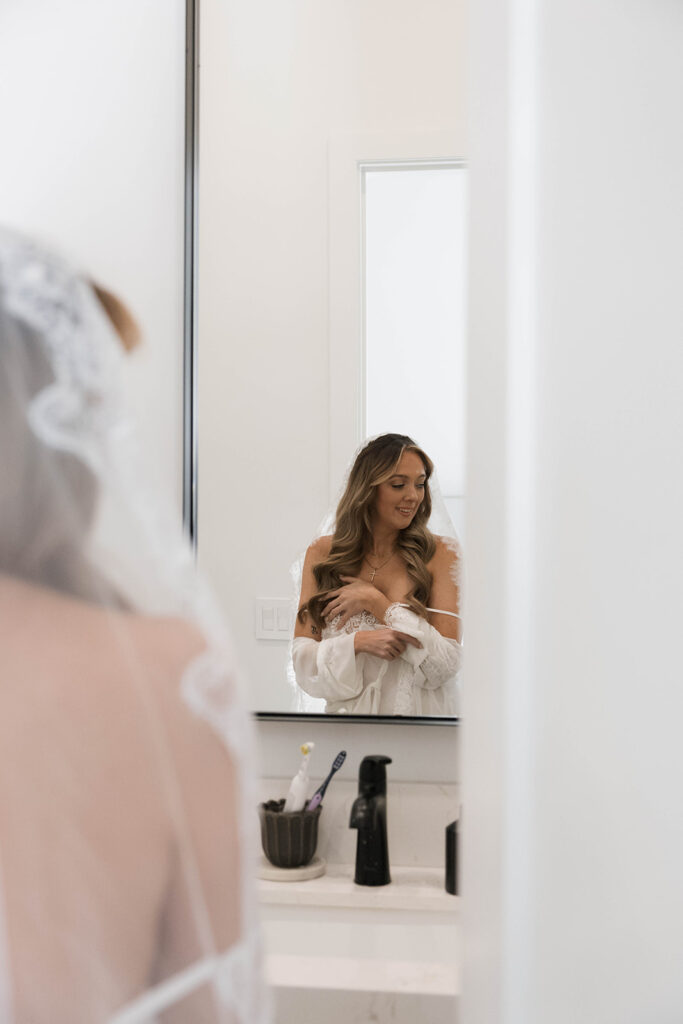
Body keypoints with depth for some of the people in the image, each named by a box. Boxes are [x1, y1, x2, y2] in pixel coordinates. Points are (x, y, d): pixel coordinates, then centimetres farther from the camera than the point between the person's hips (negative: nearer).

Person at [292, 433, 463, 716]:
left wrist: (375, 602, -6)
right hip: (348, 715, 2)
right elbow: (302, 661, 3)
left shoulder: (442, 553, 0)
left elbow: (445, 666, -5)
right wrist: (358, 642, -13)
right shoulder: (322, 554, 6)